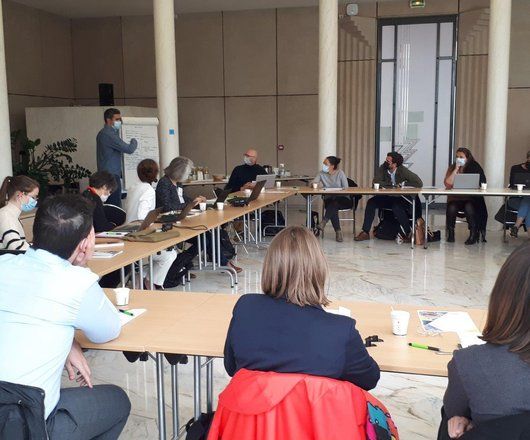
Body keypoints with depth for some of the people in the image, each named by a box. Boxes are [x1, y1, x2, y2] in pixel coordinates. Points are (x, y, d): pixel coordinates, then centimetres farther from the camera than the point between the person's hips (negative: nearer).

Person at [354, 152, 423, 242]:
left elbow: (419, 183, -19)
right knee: (371, 202, -17)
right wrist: (393, 185, -18)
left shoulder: (403, 171, -17)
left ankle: (409, 233, -19)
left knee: (396, 207, -35)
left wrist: (403, 184, -16)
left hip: (402, 199, -4)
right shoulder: (382, 168, -7)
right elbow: (376, 183, -16)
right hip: (387, 198, 4)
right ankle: (365, 232, -14)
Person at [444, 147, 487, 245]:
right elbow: (447, 184, -9)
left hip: (471, 199, -1)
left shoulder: (475, 168, 1)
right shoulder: (452, 168, 6)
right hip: (455, 199, 2)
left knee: (469, 207, -33)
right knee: (451, 208, -30)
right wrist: (456, 169, -11)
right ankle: (450, 233, -9)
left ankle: (474, 234, -15)